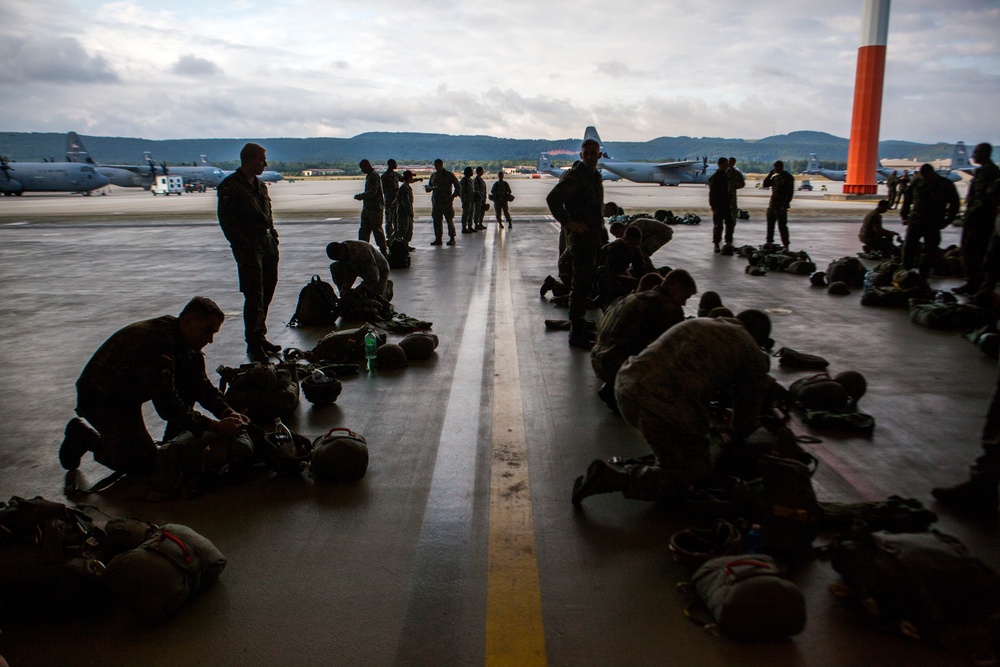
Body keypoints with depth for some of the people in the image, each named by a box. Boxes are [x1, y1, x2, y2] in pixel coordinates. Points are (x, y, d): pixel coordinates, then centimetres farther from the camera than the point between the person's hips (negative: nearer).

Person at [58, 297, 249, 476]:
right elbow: (167, 404, -36)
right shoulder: (156, 340, -33)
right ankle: (86, 436, 5)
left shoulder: (182, 338, -5)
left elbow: (202, 385, 0)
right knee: (146, 465, -16)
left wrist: (228, 413, -16)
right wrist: (215, 426, -37)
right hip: (101, 399, -9)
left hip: (130, 394, 9)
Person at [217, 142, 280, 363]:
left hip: (268, 245, 8)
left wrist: (273, 235, 10)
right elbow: (227, 220, -13)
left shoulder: (260, 185, 17)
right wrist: (244, 243, -17)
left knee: (266, 293, 13)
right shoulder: (229, 186, -9)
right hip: (249, 249, -8)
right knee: (254, 297, -8)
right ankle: (253, 345, 1)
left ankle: (260, 337, 25)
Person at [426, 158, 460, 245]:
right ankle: (438, 238, 7)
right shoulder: (433, 176, 14)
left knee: (449, 220, -3)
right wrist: (427, 188, -3)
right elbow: (430, 188, 20)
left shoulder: (449, 175, 1)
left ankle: (452, 238, 3)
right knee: (437, 221, 2)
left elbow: (458, 188, 1)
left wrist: (453, 196, -12)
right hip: (436, 202, 4)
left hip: (447, 202, -4)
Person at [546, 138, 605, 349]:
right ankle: (576, 332, -3)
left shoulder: (595, 176, 16)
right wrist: (568, 223, -23)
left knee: (588, 281, 16)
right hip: (580, 236, -9)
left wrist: (601, 232, 16)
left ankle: (579, 323, 28)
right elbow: (552, 198, -24)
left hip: (594, 236, 9)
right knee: (581, 283, -8)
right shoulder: (574, 176, -13)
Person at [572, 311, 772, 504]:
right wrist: (737, 437, 41)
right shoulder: (754, 356, 12)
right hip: (667, 407, -8)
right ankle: (612, 477, -5)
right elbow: (748, 410, 21)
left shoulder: (698, 322, 31)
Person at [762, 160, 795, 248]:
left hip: (781, 206, -7)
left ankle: (786, 245, -3)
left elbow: (790, 193, -12)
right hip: (772, 205, 7)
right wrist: (770, 174, 3)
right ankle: (769, 242, 23)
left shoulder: (788, 178, -6)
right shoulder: (775, 177, 15)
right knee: (770, 225, 12)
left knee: (782, 226, -8)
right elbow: (764, 185, 13)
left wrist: (785, 205, -20)